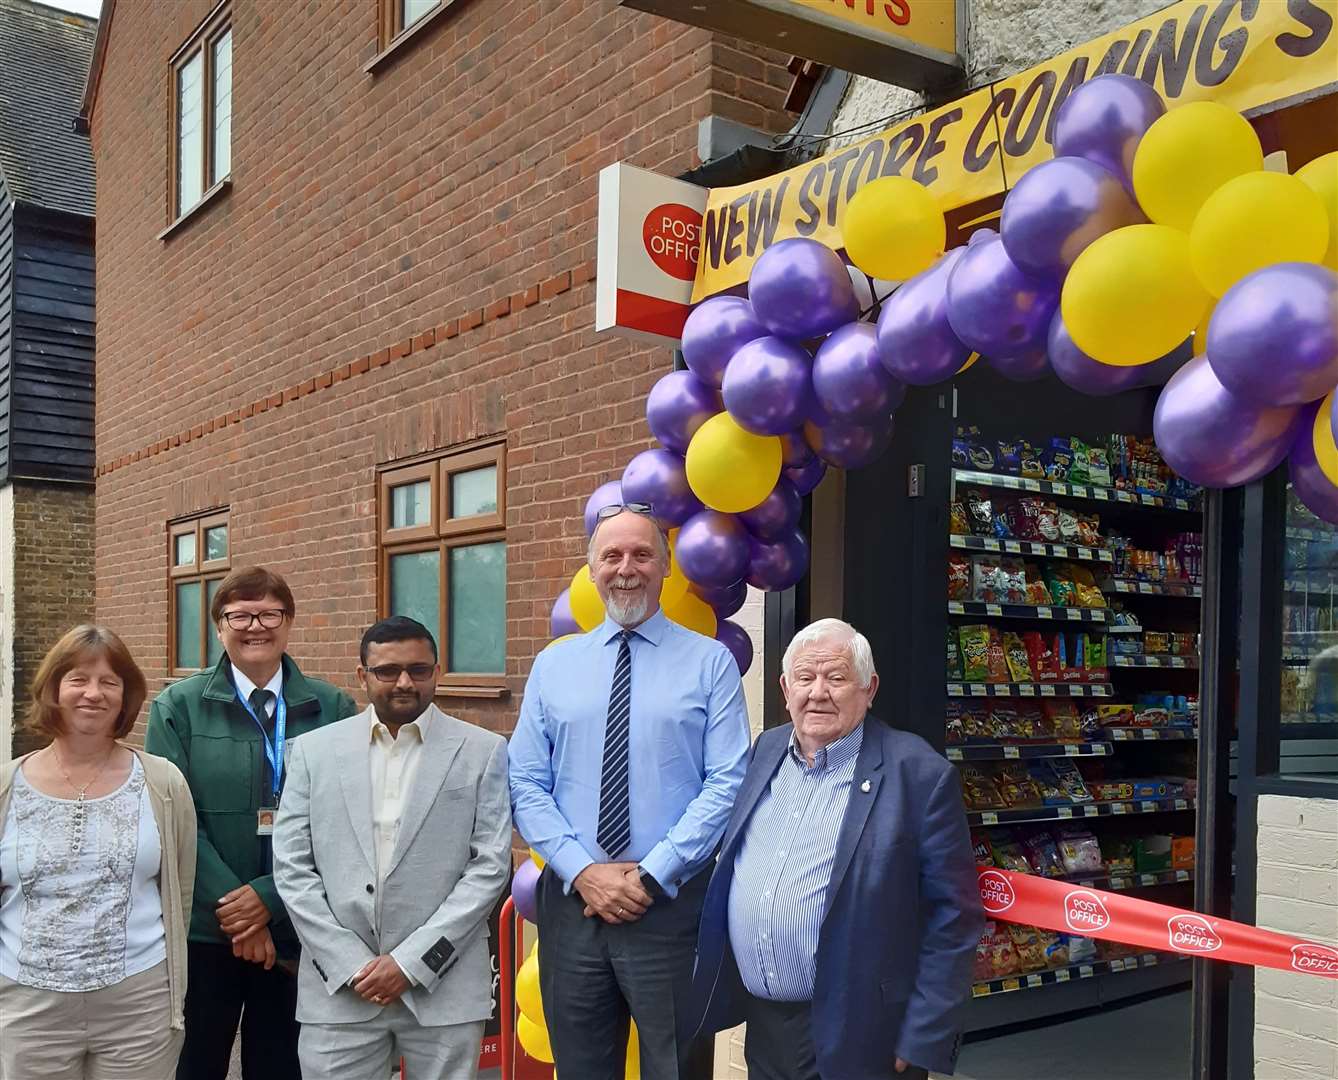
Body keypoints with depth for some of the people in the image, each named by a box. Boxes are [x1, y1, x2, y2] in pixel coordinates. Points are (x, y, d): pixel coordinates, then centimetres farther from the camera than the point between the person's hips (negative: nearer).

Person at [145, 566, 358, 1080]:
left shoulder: (333, 708, 2)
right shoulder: (178, 706, 1)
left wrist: (269, 896, -13)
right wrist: (234, 910, -12)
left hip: (298, 930, 1)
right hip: (203, 928, -1)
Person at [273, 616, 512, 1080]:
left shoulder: (483, 752, 0)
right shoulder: (314, 750, 5)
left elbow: (490, 866, -4)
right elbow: (291, 867, 3)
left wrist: (412, 961, -9)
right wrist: (350, 963, -6)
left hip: (444, 987, -1)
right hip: (339, 988, 1)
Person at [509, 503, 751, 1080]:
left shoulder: (710, 661, -1)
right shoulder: (553, 664, 7)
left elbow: (727, 784, -7)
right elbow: (527, 785, 3)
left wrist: (652, 876, -13)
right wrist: (584, 872, -10)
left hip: (672, 903, -2)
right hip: (571, 898, 3)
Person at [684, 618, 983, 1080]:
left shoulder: (919, 773, -12)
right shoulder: (766, 751, 5)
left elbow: (953, 916, -11)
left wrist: (923, 1042, -12)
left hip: (855, 1039, -5)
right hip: (761, 1024, 5)